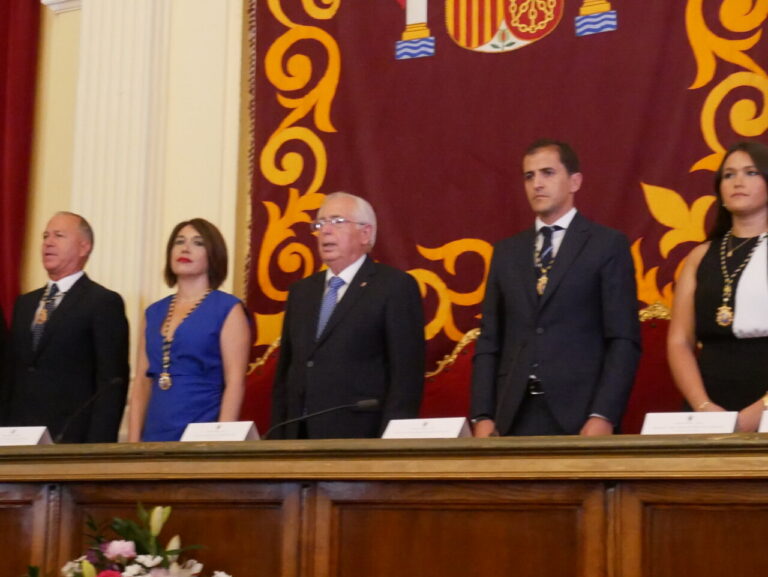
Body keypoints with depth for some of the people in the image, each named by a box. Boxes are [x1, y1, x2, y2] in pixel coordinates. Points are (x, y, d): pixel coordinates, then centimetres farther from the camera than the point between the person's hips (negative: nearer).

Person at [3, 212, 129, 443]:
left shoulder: (104, 302, -4)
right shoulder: (24, 303, 16)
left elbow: (113, 382, -10)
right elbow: (12, 375, 16)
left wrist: (98, 446, -16)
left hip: (71, 440, -6)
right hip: (18, 437, 6)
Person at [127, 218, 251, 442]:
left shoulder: (228, 309, -2)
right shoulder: (154, 313, 14)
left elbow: (235, 383, -8)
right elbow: (142, 383, 12)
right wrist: (133, 442, 4)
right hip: (155, 437, 5)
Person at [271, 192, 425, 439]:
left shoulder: (396, 286, -3)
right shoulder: (301, 291, 16)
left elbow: (407, 374, -9)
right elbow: (284, 373, 17)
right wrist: (277, 438, 8)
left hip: (360, 438, -5)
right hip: (298, 438, 5)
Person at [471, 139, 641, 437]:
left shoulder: (609, 245, 2)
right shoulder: (506, 251, 14)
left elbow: (624, 339, -4)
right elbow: (489, 340, 12)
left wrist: (603, 416, -14)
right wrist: (482, 416, 1)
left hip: (579, 415, -3)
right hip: (513, 417, 4)